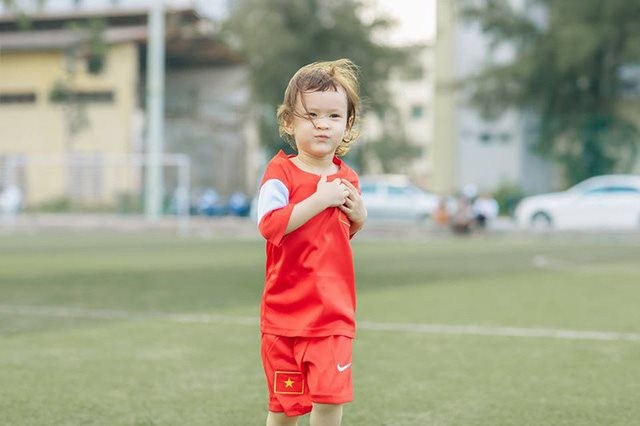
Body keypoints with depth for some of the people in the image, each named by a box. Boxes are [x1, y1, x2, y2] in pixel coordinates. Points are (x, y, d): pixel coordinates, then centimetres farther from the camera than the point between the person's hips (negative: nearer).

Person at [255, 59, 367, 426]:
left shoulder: (347, 179, 6)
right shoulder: (281, 172, -10)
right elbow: (270, 225, -25)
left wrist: (359, 217, 0)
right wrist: (320, 199, -24)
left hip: (333, 313, 3)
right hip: (285, 311, -3)